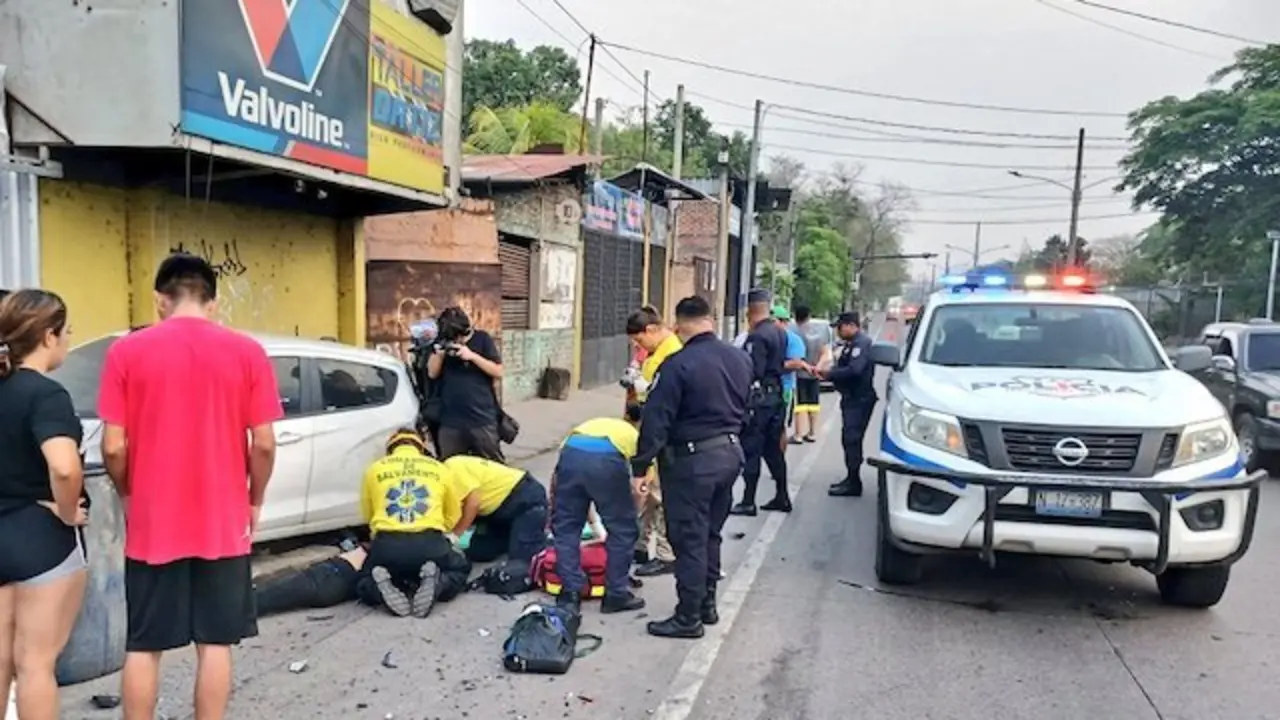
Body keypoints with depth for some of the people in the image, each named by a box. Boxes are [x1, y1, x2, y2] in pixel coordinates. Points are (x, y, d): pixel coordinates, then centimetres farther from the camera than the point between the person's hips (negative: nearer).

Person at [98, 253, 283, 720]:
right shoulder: (247, 352, -5)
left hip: (152, 523, 0)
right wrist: (254, 502, 9)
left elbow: (114, 448, -7)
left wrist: (128, 496, 12)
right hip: (223, 523, 0)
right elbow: (264, 444, -7)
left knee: (143, 646, 14)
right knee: (215, 643, 10)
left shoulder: (126, 352, -5)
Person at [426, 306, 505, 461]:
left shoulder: (482, 339, -2)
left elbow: (498, 372, -6)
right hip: (450, 420, 3)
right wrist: (439, 354, -15)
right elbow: (432, 373, 4)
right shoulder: (442, 342, 5)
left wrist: (472, 356, -17)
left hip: (482, 418, -3)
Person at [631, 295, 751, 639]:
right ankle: (707, 604, 30)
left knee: (689, 539, 2)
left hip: (693, 459, -7)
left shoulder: (678, 364, -18)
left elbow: (656, 419, -18)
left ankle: (688, 618, 9)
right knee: (710, 535, 19)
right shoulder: (741, 359, 5)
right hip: (730, 453, 8)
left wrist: (640, 467, -14)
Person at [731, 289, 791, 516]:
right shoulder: (780, 333, 9)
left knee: (751, 450, -2)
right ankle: (782, 497, 23)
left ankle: (748, 502, 3)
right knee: (773, 448, 16)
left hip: (759, 397, -9)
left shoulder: (756, 337, -18)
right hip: (776, 395, 9)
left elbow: (753, 372, -21)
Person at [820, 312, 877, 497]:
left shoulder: (862, 342, -15)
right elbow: (843, 367, 17)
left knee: (852, 439, -9)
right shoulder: (851, 343, 17)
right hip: (851, 398, 10)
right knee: (849, 439, 14)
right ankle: (851, 479, 24)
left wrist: (829, 374, -18)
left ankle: (853, 483, -5)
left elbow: (854, 370, -26)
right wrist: (826, 371, 1)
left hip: (860, 399, -10)